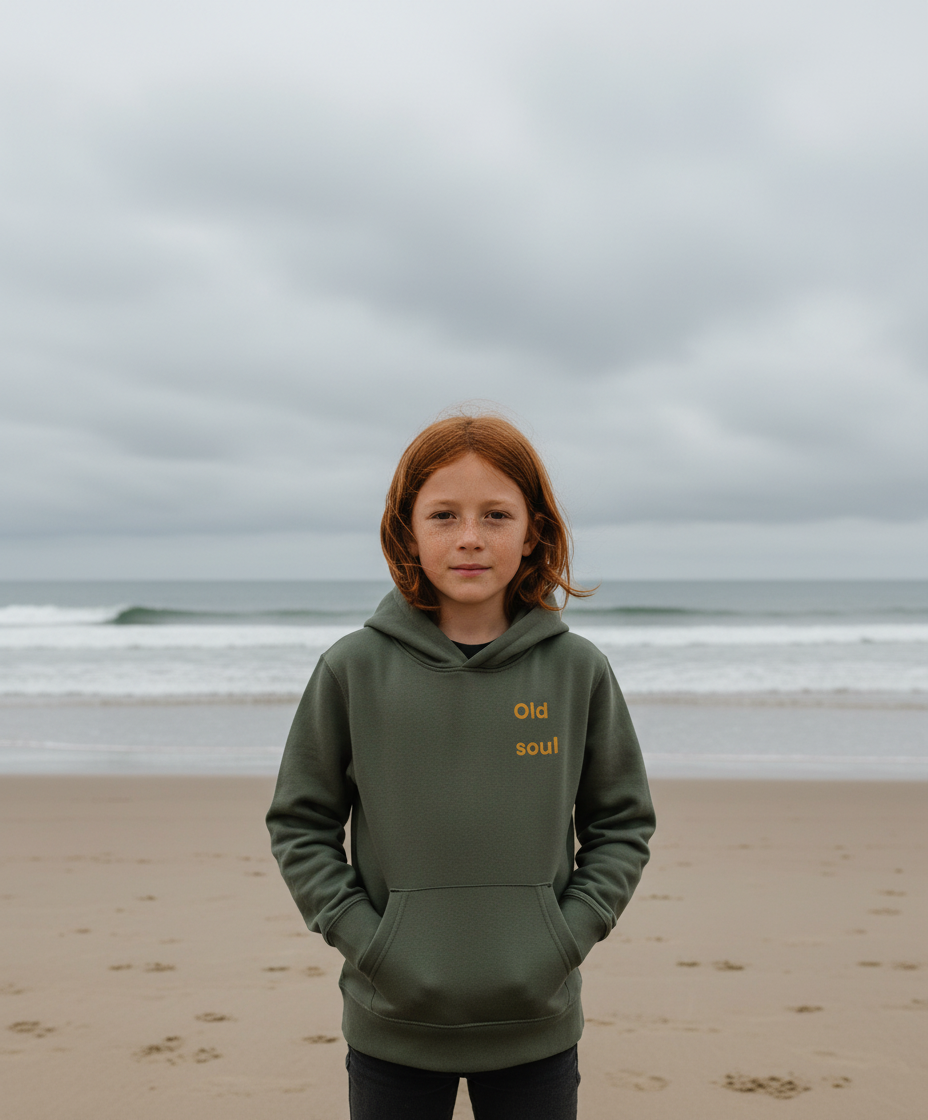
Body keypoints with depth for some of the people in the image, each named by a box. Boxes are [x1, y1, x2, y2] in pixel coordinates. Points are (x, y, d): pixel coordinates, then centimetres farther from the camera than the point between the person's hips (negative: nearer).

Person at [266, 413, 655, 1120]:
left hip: (537, 1027, 1)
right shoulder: (354, 670, -6)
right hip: (391, 1030, 0)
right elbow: (300, 825, 1)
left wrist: (566, 936, -6)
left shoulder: (579, 671, -4)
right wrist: (362, 936, -8)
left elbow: (623, 824, 5)